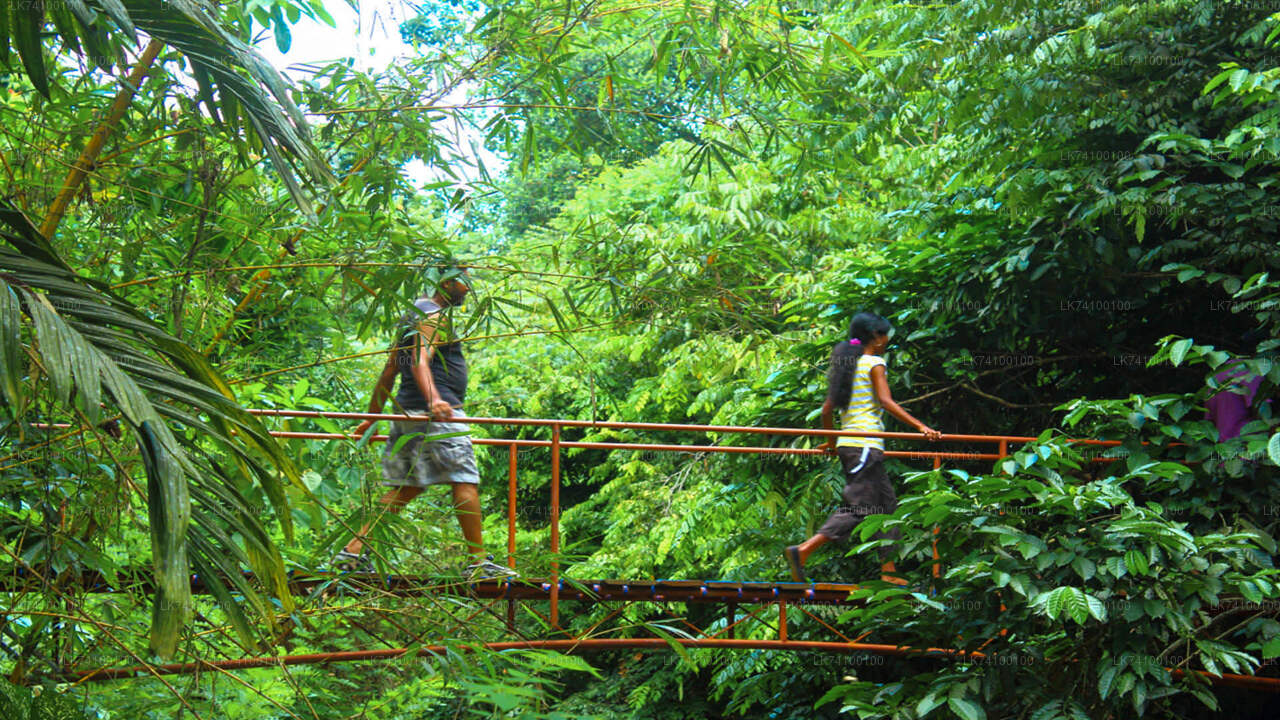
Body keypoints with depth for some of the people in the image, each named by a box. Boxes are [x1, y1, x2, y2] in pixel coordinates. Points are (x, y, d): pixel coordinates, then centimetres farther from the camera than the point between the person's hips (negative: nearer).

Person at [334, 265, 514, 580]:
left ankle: (353, 550, 6)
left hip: (408, 414, 10)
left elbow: (389, 371, 26)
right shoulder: (434, 316, -6)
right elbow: (421, 360, -24)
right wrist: (433, 400, -40)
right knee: (465, 482, -8)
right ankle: (479, 562, -8)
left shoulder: (412, 318, 25)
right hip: (437, 414, -10)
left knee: (406, 487, 9)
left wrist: (372, 417, 29)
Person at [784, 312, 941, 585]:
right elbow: (886, 401, -16)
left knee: (887, 503, 12)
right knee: (858, 507, -11)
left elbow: (827, 409, 18)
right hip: (866, 445, -9)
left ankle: (888, 570, 11)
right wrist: (921, 426, -21)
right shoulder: (874, 363, -3)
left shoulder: (846, 364, 18)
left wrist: (830, 441, 32)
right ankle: (802, 551, -19)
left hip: (847, 444, 9)